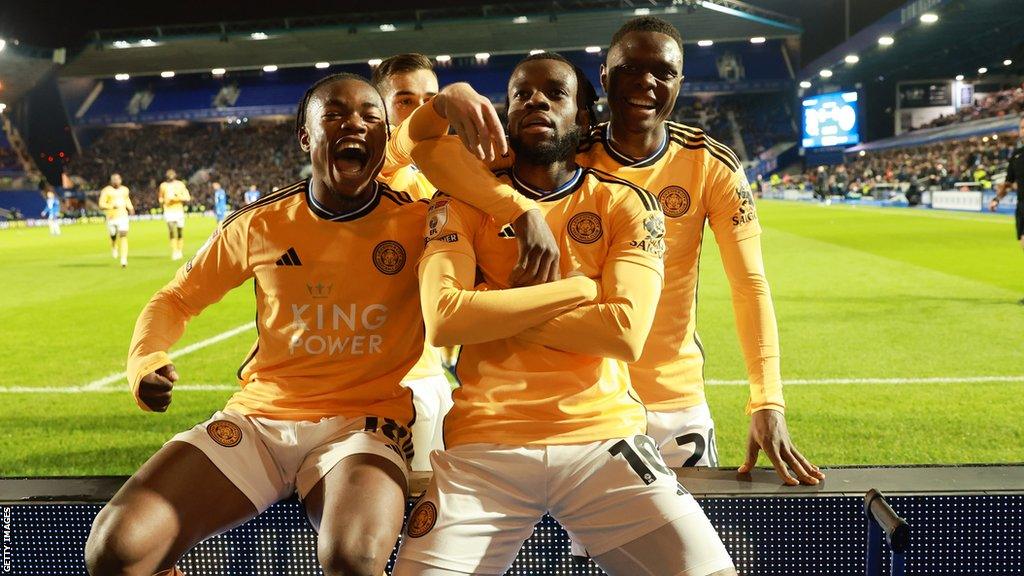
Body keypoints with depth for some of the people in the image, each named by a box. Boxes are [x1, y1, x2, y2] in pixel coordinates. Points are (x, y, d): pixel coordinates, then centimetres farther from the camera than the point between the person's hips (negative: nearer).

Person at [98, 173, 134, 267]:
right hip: (111, 217, -1)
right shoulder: (106, 191, -5)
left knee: (123, 236, -12)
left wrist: (130, 207, 13)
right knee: (113, 237, 10)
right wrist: (112, 206, -25)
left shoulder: (125, 189, 9)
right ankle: (115, 248, 48)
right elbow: (101, 205, -10)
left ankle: (124, 260, -16)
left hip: (123, 216, 1)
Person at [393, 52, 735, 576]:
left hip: (603, 437, 0)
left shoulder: (624, 204, 6)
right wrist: (579, 287, -8)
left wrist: (490, 316, -7)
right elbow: (441, 320, -10)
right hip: (484, 445, 0)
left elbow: (626, 332, -9)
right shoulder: (463, 200, 7)